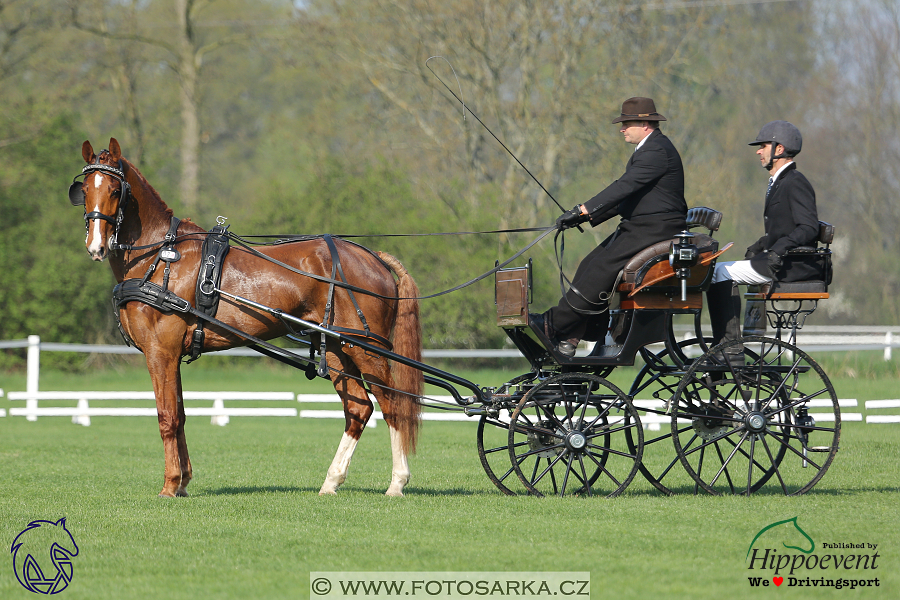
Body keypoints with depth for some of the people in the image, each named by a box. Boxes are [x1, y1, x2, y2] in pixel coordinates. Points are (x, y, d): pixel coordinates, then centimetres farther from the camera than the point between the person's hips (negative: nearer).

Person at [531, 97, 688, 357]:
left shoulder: (658, 151, -16)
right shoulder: (648, 148, 19)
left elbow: (625, 186, -25)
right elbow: (626, 194, 20)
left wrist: (582, 210, -27)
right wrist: (590, 216, 10)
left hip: (656, 230, -10)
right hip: (639, 228, 10)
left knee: (602, 268, -17)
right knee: (590, 265, 0)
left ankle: (555, 324, -12)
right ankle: (569, 339, -3)